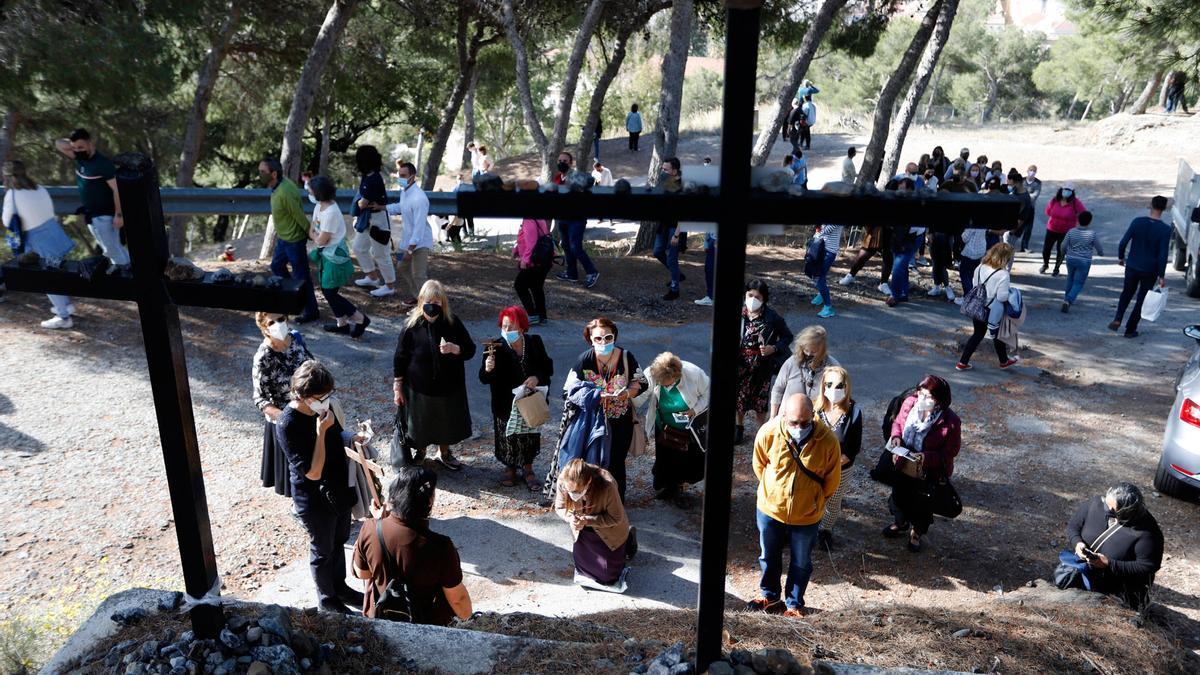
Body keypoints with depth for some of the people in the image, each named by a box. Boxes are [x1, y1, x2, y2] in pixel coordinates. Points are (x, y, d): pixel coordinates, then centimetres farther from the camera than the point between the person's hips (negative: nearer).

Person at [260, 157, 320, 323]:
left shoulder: (284, 193, -31)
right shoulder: (279, 185, -1)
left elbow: (300, 217, -25)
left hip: (294, 239, -10)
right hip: (284, 237, 10)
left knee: (300, 275, 3)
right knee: (277, 266, 24)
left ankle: (311, 311, 17)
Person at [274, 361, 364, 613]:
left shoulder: (323, 407, -9)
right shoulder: (288, 425, -30)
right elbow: (313, 472, -30)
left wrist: (351, 438, -11)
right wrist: (321, 431, -34)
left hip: (339, 489, 7)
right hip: (316, 499, -7)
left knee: (339, 542, 25)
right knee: (323, 550, 15)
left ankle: (339, 587, 47)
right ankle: (327, 599, 38)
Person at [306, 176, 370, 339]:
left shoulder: (330, 213, -27)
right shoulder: (319, 206, 2)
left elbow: (321, 240, -20)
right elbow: (313, 230, 10)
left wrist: (312, 234, -3)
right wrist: (315, 234, -9)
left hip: (334, 257, -9)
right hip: (326, 255, 9)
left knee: (330, 293, -2)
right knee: (327, 291, 16)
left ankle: (361, 319, 9)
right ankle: (341, 323, 29)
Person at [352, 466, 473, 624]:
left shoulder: (370, 529, -24)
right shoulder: (440, 547, -32)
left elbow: (361, 574, -4)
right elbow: (458, 599, -19)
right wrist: (466, 615, 3)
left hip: (378, 619, 3)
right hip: (426, 630, -3)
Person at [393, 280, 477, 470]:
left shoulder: (453, 323, -11)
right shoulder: (411, 326, -15)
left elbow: (470, 350, -5)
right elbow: (399, 359, -7)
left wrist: (454, 348, -26)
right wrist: (397, 387, -5)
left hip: (449, 387, 2)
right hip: (419, 389, -2)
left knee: (446, 422, 21)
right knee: (420, 424, 17)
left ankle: (444, 453, 46)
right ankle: (419, 453, 44)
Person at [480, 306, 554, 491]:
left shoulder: (534, 343, -6)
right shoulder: (496, 348, -14)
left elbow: (547, 367, 3)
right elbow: (484, 379, -15)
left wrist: (537, 377, -17)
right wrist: (487, 369, -37)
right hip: (506, 404, -2)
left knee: (530, 434, 14)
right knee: (507, 436, 11)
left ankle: (528, 469, 35)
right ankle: (509, 468, 36)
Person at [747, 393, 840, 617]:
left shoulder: (827, 440, -24)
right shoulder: (768, 432, -22)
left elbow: (832, 480, -7)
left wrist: (814, 501, 3)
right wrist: (773, 491, 6)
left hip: (806, 516, -1)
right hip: (770, 509, 1)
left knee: (801, 563, 18)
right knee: (769, 557, 22)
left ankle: (794, 603, 41)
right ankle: (769, 595, 47)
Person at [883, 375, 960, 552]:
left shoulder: (950, 422, -30)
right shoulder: (909, 403, -19)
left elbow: (949, 452, -21)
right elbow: (897, 422, 1)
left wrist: (926, 457, -35)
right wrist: (896, 436, -20)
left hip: (929, 472, -4)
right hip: (903, 464, 4)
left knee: (922, 504, 22)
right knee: (899, 495, 29)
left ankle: (916, 533, 53)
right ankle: (900, 523, 60)